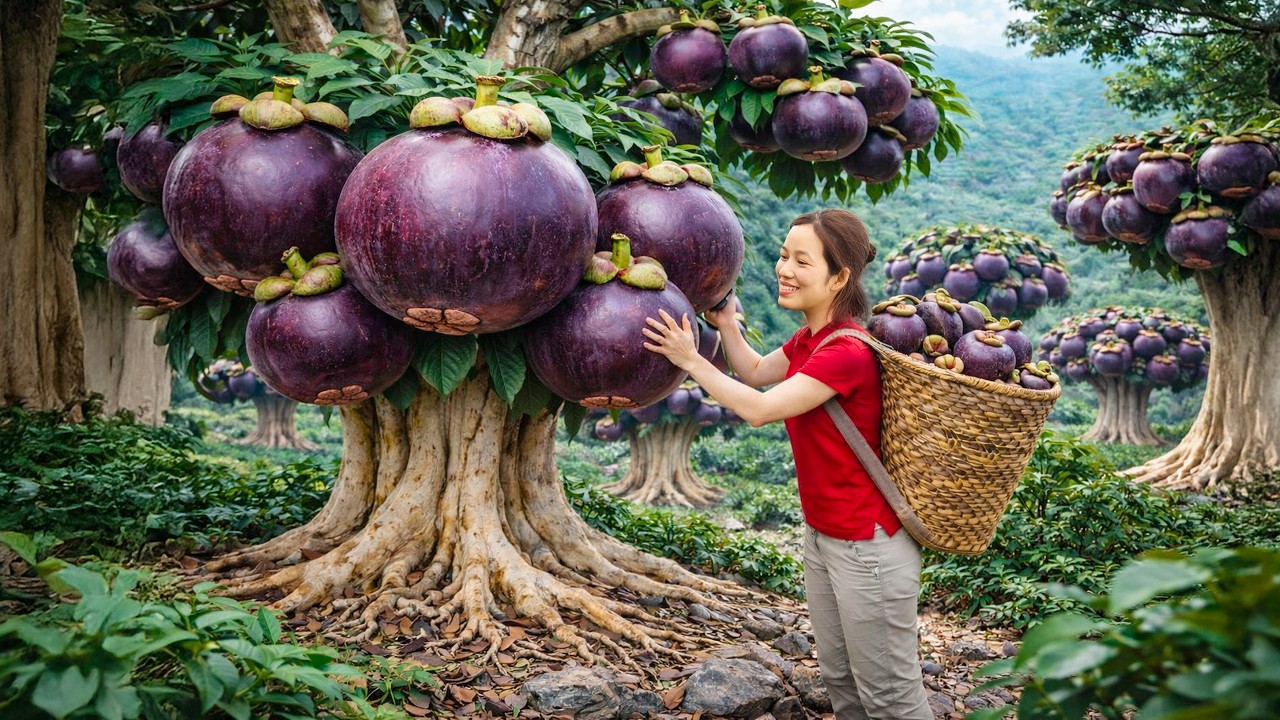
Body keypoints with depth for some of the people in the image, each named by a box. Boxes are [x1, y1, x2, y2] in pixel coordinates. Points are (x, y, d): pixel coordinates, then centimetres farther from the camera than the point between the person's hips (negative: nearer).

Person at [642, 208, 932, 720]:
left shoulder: (847, 353, -25)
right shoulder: (807, 339, 5)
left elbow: (760, 409, -24)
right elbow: (756, 372, 23)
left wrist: (690, 360, -15)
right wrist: (725, 322, 11)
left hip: (868, 546, -9)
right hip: (822, 536, 10)